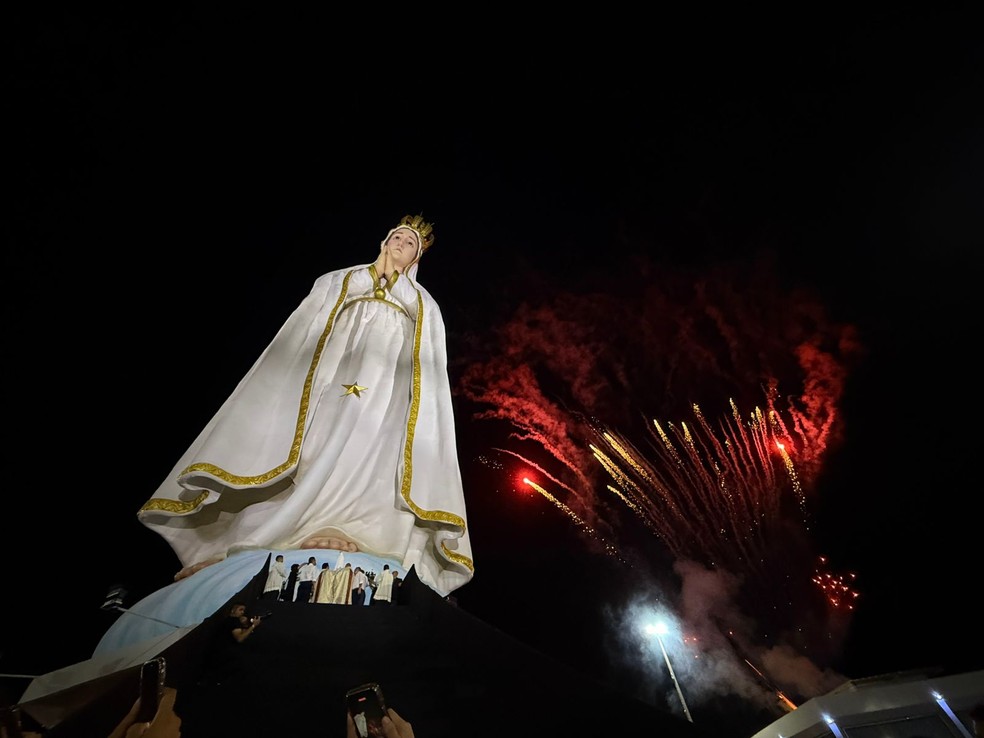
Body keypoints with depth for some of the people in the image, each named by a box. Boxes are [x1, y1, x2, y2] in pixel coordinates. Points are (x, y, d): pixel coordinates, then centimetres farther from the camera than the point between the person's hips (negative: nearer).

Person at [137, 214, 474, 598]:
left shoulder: (425, 306, 24)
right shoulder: (337, 281, 25)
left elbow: (430, 379, 14)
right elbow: (301, 340, 15)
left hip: (384, 400, 0)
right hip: (328, 385, 1)